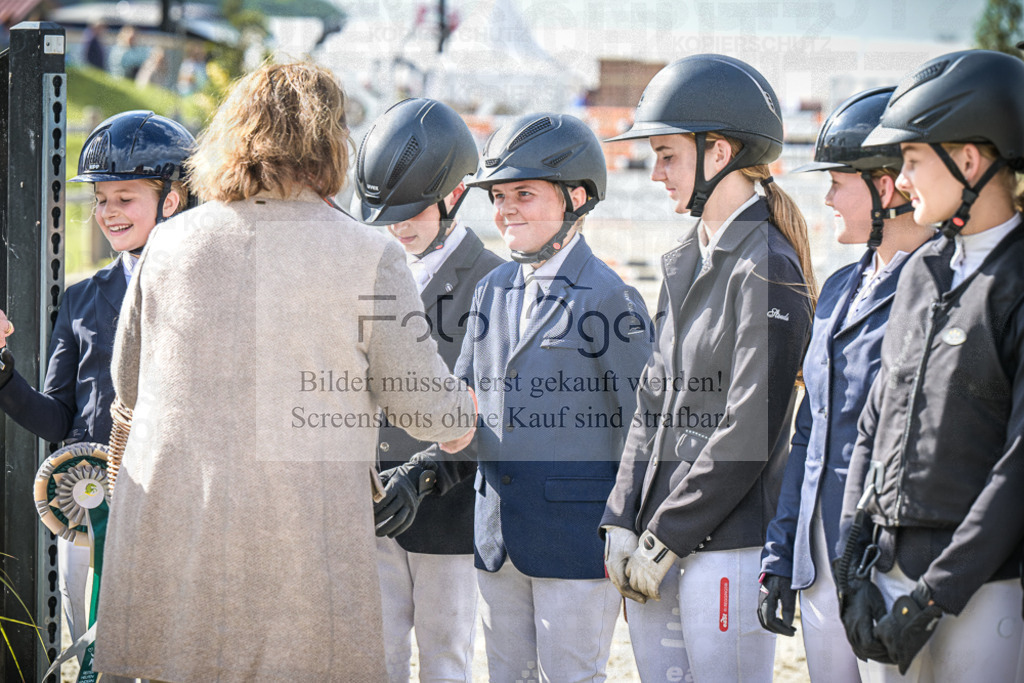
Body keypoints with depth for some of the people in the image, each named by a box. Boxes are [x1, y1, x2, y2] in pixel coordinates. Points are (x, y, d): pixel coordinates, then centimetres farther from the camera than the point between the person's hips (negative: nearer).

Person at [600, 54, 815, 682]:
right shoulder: (686, 263, 15)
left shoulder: (768, 269, -11)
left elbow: (751, 430, -15)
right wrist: (623, 524, 5)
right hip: (660, 555, 8)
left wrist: (664, 536, -13)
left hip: (729, 545, -8)